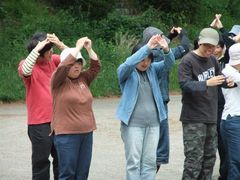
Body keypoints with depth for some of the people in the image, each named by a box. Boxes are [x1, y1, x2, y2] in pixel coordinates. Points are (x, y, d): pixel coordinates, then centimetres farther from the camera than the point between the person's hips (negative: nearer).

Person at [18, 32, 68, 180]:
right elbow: (25, 71, -32)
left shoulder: (53, 60, 4)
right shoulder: (28, 64, -9)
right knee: (41, 162, 0)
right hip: (39, 123, -5)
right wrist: (37, 49, -32)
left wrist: (60, 44, -18)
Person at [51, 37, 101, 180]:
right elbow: (64, 66, -20)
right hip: (66, 134, -5)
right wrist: (78, 47, -17)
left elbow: (96, 67, 4)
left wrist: (89, 49, -7)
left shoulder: (83, 78, 11)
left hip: (87, 132, 5)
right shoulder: (58, 80, -4)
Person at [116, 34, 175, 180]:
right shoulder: (125, 72, -3)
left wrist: (166, 49, -29)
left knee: (150, 161, 7)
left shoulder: (153, 70, 8)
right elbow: (128, 64, -24)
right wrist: (147, 47, -32)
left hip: (153, 123, 4)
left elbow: (169, 63, -7)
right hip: (133, 123, -4)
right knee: (134, 161, -3)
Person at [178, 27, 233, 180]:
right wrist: (207, 83, -35)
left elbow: (220, 78, 20)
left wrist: (228, 82, -4)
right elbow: (185, 85, -21)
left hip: (211, 116, 7)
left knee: (210, 157, 12)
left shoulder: (212, 60, 10)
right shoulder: (188, 61, -11)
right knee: (194, 157, -9)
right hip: (194, 118, -7)